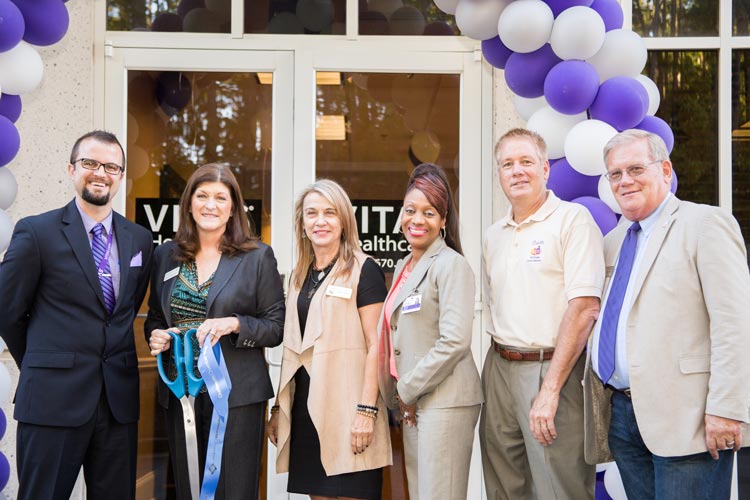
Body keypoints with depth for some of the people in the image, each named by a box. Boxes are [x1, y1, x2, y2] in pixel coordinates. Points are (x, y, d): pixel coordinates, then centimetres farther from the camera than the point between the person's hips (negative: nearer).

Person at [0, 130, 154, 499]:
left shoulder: (140, 239, 8)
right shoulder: (36, 232, -4)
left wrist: (109, 367, 12)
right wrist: (42, 369, 8)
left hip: (119, 398, 4)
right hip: (53, 400, -4)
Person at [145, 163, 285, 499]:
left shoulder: (258, 257, 0)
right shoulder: (166, 256, 10)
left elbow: (276, 328, 0)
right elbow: (154, 318, 20)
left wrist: (234, 325, -17)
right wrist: (156, 336, -3)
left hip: (237, 396, -3)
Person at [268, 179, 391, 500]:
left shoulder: (364, 270, -4)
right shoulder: (300, 276, 16)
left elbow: (375, 345, -9)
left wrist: (367, 410, -17)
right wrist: (279, 408, 14)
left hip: (346, 405, -6)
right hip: (305, 407, 6)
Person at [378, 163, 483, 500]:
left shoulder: (451, 264, -9)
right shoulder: (403, 267, 16)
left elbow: (455, 341, -18)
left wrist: (408, 390, -11)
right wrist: (401, 396, 10)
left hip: (444, 401, -8)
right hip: (411, 403, 8)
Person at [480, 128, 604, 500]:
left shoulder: (572, 219, -7)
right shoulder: (494, 236, 14)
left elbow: (584, 307, -16)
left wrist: (549, 389, -19)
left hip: (552, 369, -6)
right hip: (499, 370, 6)